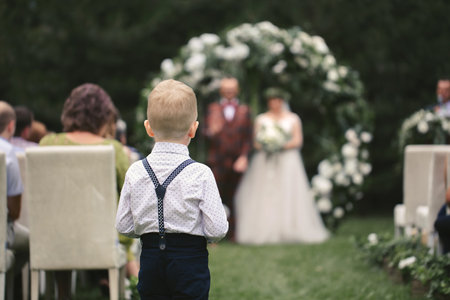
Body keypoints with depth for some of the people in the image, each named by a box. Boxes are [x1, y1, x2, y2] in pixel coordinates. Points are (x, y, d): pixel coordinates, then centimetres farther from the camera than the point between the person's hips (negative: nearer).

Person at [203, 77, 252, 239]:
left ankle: (233, 235, 11)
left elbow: (248, 137, 8)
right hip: (217, 160, -1)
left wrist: (243, 157, -6)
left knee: (233, 200, 3)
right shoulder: (213, 108, 12)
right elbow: (206, 132, 6)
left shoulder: (244, 110, 13)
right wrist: (211, 132, -18)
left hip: (236, 163, 1)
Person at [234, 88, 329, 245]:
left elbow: (298, 141, 2)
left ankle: (289, 231, -11)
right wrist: (264, 146, -14)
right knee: (263, 196, -10)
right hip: (265, 162, 1)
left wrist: (283, 146, -14)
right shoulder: (261, 119, 13)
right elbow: (256, 141, 7)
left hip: (287, 160, -1)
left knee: (287, 195, -10)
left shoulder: (293, 119, 9)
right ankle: (263, 231, -15)